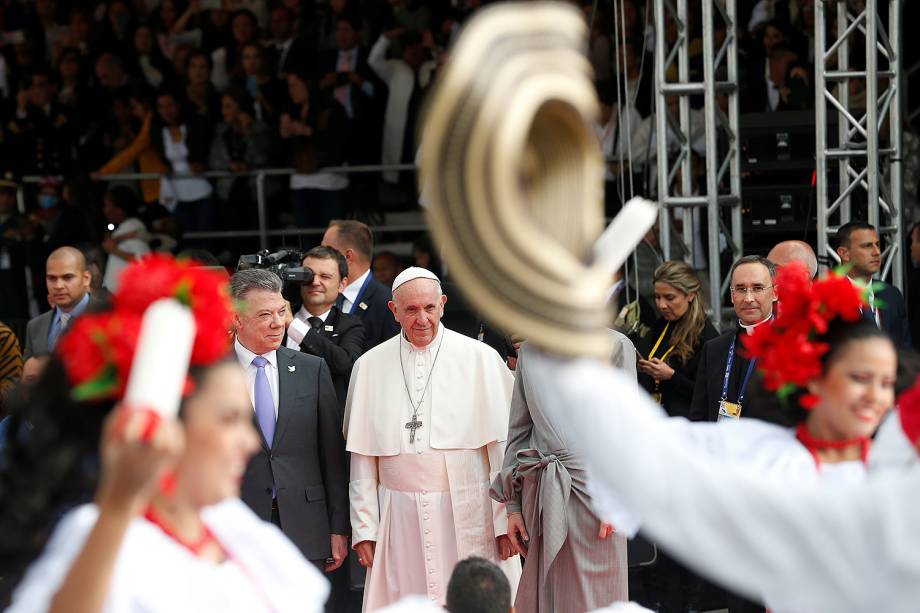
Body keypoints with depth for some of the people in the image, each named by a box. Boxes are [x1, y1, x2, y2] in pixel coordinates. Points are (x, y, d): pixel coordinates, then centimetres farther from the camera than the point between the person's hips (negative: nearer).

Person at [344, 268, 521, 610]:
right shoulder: (370, 366, 8)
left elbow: (503, 446, -1)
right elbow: (362, 457, 9)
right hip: (399, 516, 2)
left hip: (468, 514, -1)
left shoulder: (479, 358, 2)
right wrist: (364, 527, 4)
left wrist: (507, 519, -6)